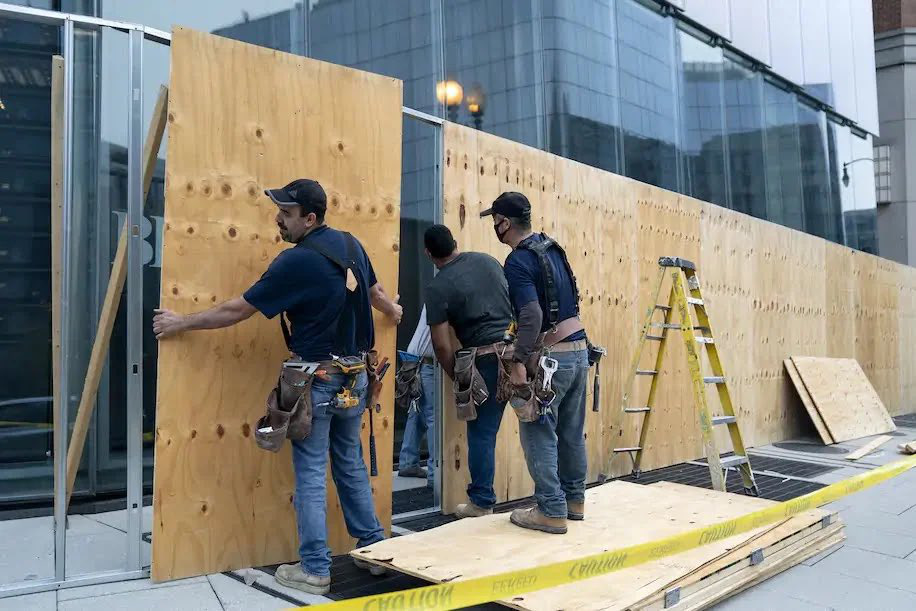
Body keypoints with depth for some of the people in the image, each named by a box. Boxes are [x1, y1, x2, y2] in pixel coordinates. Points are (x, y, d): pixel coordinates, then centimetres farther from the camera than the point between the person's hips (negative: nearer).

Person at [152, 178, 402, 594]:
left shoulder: (296, 261, -18)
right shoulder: (350, 244, 4)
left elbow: (237, 310, -11)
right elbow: (374, 292, 22)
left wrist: (182, 323, 2)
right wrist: (393, 312, 44)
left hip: (318, 379, -7)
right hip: (356, 374, 7)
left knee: (310, 474, 3)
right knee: (351, 465, 19)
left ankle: (314, 569, 11)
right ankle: (374, 547, 27)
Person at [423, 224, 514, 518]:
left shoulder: (438, 288, -6)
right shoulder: (487, 260, 10)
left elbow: (441, 345, -7)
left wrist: (457, 378, 7)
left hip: (488, 360, -5)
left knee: (481, 432, 7)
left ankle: (481, 501, 16)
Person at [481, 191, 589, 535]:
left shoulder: (518, 262, -13)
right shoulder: (552, 248, 12)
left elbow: (532, 316, -24)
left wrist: (519, 362, -23)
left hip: (550, 356, -8)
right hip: (579, 349, 9)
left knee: (539, 434, 0)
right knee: (572, 431, 16)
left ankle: (552, 512, 3)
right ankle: (574, 500, 26)